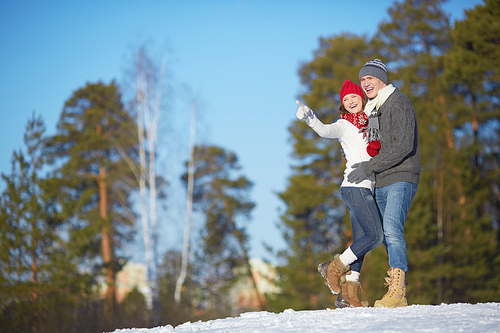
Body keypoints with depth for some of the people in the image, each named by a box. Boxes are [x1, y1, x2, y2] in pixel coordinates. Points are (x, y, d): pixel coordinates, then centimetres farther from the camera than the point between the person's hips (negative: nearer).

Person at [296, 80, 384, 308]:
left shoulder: (369, 124, 21)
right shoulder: (344, 125, 0)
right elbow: (325, 130, -21)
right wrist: (308, 117, -38)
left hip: (364, 189, 8)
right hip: (356, 187, -8)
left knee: (361, 243, 2)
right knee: (375, 236, -15)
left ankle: (347, 295, -1)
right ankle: (334, 267, -5)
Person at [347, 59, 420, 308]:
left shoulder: (398, 103, -7)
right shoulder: (371, 109, 19)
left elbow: (403, 146, -18)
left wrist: (369, 167, -18)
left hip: (400, 179, -9)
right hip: (380, 183, 9)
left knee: (392, 229, -22)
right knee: (387, 235, 5)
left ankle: (398, 292, -26)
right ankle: (395, 289, 8)